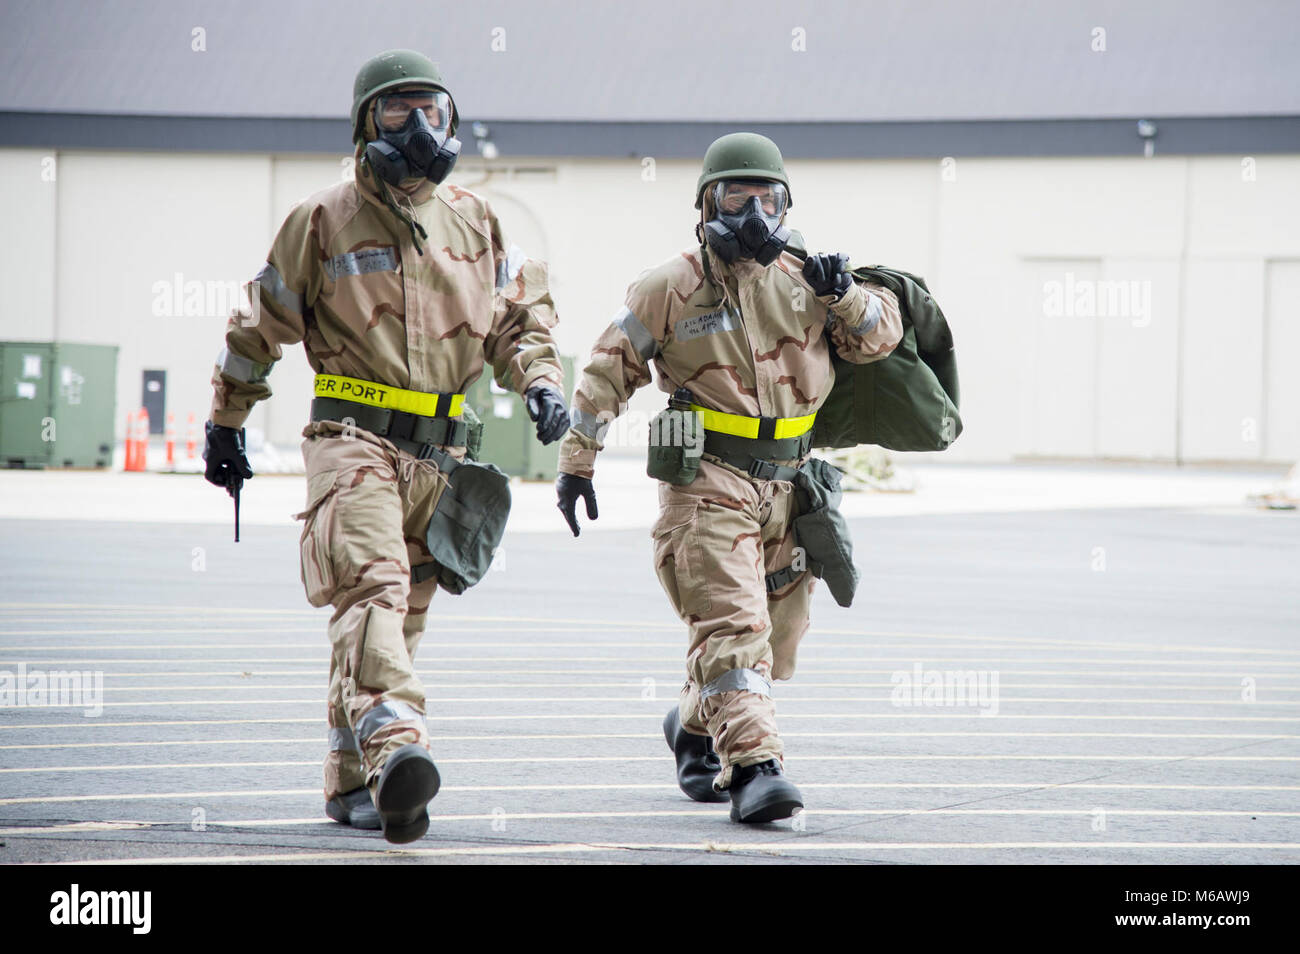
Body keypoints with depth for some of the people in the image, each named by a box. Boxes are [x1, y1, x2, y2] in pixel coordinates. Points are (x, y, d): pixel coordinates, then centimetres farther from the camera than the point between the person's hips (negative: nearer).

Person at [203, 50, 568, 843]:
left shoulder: (476, 224, 13)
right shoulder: (323, 221, 2)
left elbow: (522, 313, 22)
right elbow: (260, 328, 11)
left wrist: (541, 382, 2)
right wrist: (226, 426, 16)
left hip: (439, 454, 5)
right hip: (354, 441, -5)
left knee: (402, 617, 9)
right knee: (373, 588, -24)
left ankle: (352, 781, 20)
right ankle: (394, 747, -42)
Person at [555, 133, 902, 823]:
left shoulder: (802, 281, 11)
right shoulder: (672, 288, -2)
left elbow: (881, 335, 15)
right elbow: (607, 373, 2)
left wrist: (847, 298, -7)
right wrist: (576, 463, 2)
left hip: (785, 487, 6)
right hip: (707, 484, -6)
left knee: (775, 635, 14)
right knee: (733, 627, -18)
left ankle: (696, 724, 39)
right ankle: (752, 766, -26)